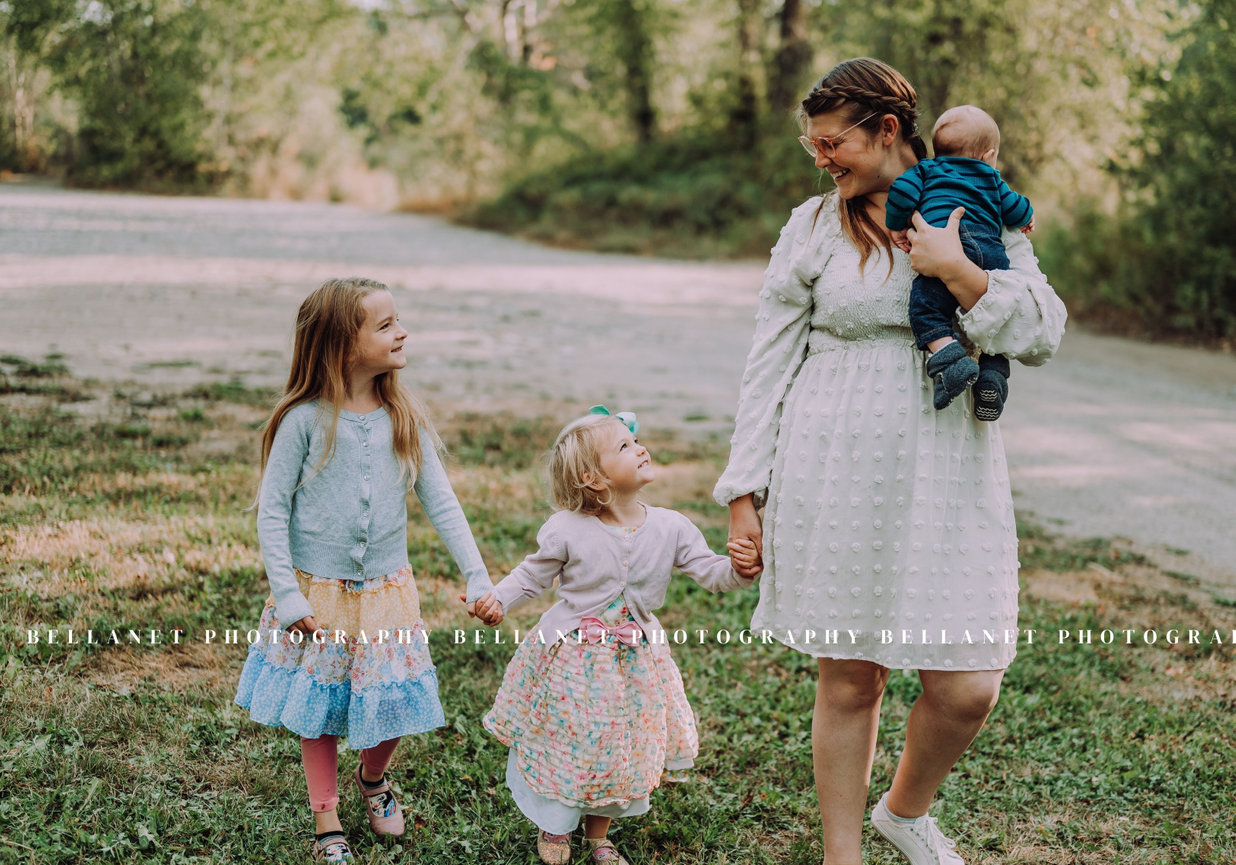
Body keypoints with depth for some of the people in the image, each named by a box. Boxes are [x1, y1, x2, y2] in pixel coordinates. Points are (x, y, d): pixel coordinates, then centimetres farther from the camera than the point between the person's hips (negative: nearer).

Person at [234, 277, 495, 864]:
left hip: (386, 591, 3)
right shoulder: (306, 419, -14)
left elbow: (441, 505, -1)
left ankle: (372, 777, 40)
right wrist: (288, 597, -13)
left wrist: (478, 578, -7)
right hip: (318, 594, -2)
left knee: (394, 703, 7)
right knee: (318, 711, 11)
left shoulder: (405, 420, -4)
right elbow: (272, 510, -10)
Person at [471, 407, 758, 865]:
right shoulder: (566, 530, -15)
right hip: (573, 659, -3)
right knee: (564, 743, 9)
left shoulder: (670, 527, -8)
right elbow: (534, 573, -1)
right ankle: (555, 828, 37)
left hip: (634, 660, 3)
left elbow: (710, 571, -6)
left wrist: (738, 569, -27)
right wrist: (498, 598, -16)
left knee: (621, 750, 14)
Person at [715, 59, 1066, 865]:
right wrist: (743, 491, 2)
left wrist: (954, 268, -16)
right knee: (849, 679, 5)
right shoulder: (814, 227, 4)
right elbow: (770, 364, 5)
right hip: (834, 477, 0)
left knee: (966, 688, -1)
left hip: (948, 475, 1)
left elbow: (1045, 334, -4)